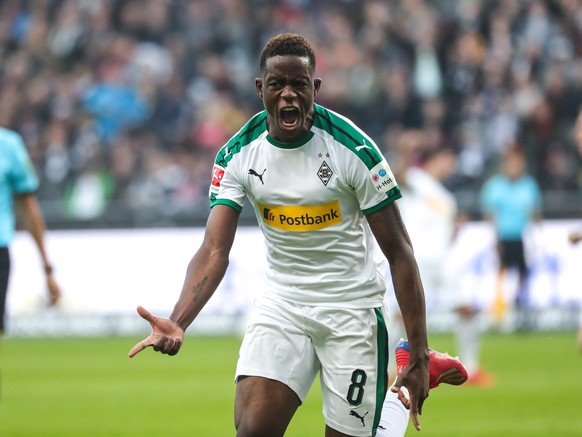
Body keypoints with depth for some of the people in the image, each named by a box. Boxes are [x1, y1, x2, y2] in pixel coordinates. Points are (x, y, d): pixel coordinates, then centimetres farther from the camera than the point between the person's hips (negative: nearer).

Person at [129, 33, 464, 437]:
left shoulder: (353, 149, -14)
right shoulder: (238, 155, -5)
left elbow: (399, 251, -10)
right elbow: (215, 250, -11)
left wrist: (419, 354, -14)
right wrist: (178, 323, -31)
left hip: (352, 309, -2)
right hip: (281, 306, 2)